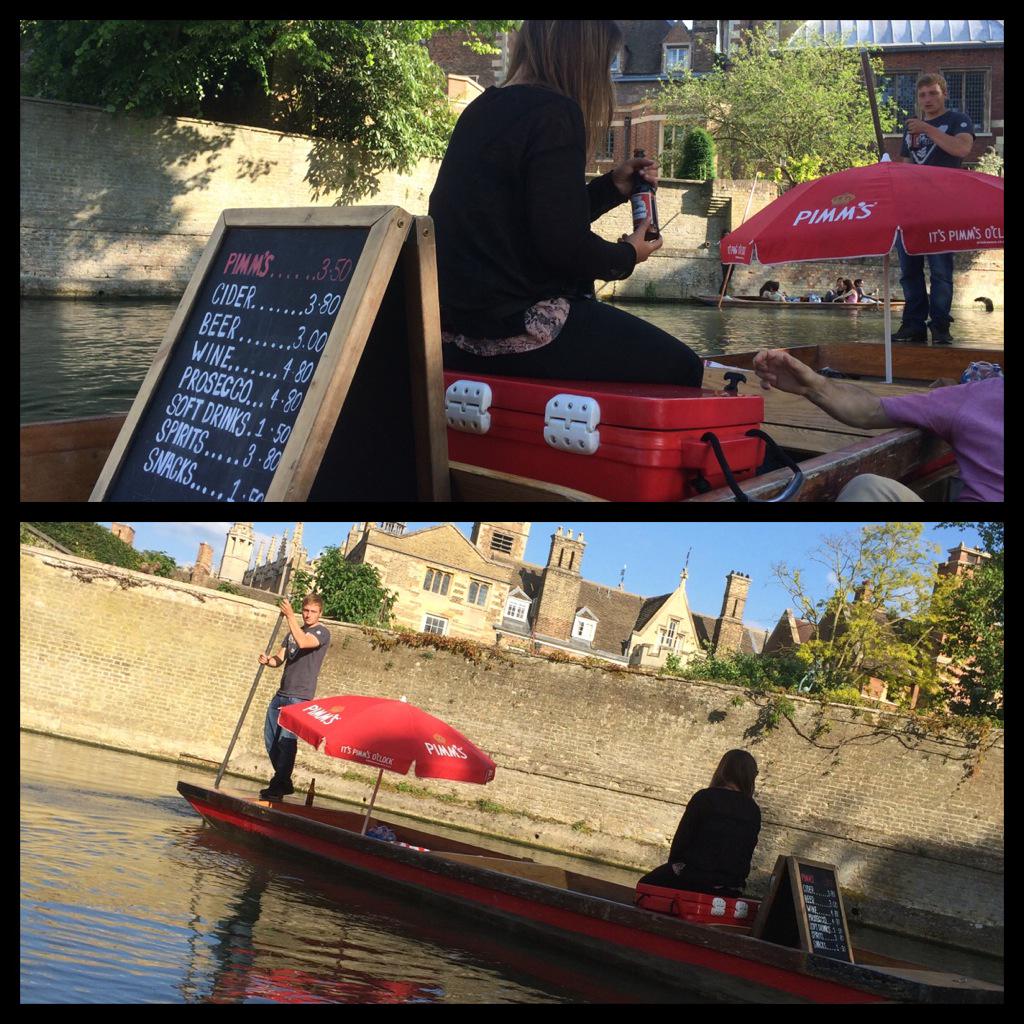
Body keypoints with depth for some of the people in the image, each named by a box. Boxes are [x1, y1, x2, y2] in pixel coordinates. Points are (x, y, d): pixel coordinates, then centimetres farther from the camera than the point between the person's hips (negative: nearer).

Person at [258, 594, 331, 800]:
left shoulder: (322, 632, -3)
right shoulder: (294, 631, 20)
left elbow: (303, 642, -24)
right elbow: (280, 658, 17)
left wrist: (290, 616, -24)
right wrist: (268, 660, -5)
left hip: (300, 697, -8)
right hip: (282, 694, 8)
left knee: (286, 740, -13)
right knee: (271, 739, 7)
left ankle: (280, 785, -8)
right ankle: (282, 782, 19)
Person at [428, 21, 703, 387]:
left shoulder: (485, 109, 14)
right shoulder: (553, 113, -14)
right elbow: (563, 244, -19)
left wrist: (613, 186, 22)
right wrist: (626, 256, 0)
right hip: (518, 327, -10)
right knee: (680, 369, 2)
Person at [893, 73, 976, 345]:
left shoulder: (957, 120, 4)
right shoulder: (912, 127, 22)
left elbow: (962, 148, -16)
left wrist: (927, 129, -16)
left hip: (942, 206, -6)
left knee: (940, 269, -8)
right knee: (909, 269, 3)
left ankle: (940, 326, -6)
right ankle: (914, 325, 7)